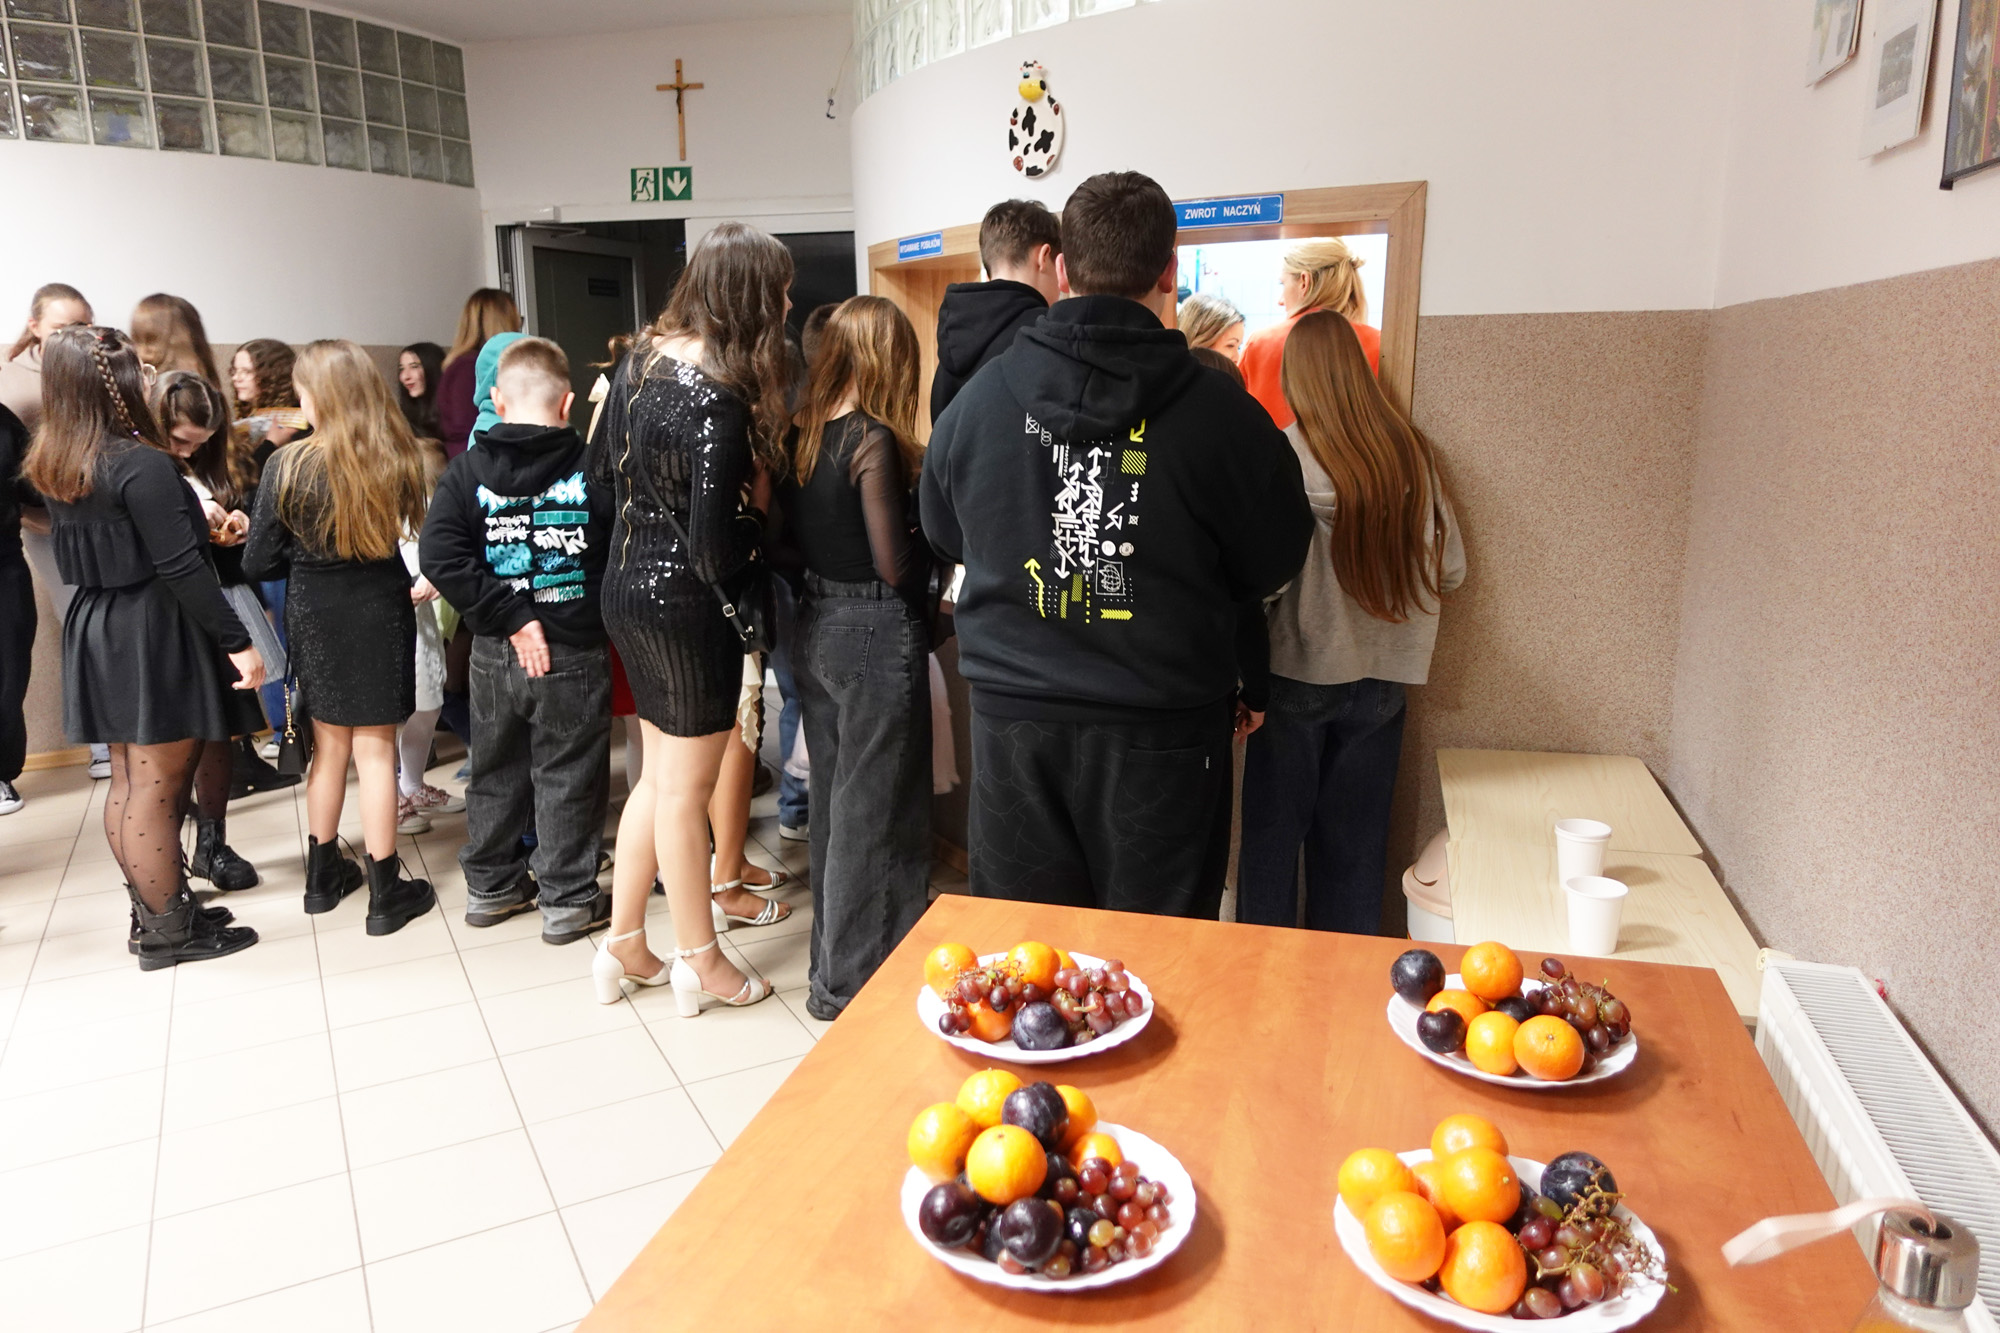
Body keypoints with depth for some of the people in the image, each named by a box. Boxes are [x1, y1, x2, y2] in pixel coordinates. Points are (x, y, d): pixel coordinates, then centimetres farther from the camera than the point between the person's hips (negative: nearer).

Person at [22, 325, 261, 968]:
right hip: (153, 634, -8)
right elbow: (181, 568, -22)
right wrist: (237, 641, -18)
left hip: (94, 628, 8)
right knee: (157, 785, 0)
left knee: (128, 780, 16)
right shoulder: (143, 465, -19)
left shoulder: (51, 465, 6)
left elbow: (78, 552, 15)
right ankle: (168, 932, 10)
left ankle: (152, 910, 27)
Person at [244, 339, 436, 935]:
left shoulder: (288, 466, -11)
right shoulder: (397, 458, -9)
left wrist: (306, 558, 12)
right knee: (374, 747, 6)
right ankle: (386, 891, 12)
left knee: (329, 743, 17)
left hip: (314, 616, 1)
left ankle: (324, 873, 32)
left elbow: (259, 563, -6)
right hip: (380, 611, 0)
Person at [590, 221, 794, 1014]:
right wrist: (760, 518, -6)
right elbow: (714, 555, -23)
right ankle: (699, 962, 24)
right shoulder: (720, 405, -24)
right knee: (686, 787, 6)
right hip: (682, 606, -8)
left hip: (625, 587, 8)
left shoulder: (641, 357, 3)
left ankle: (623, 944, 31)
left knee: (661, 774, 20)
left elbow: (604, 469, 14)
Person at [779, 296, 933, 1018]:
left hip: (816, 627, 8)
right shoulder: (875, 442, -17)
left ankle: (833, 954, 34)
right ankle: (851, 979, 15)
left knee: (833, 797, 19)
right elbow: (897, 566, -18)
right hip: (875, 636, -8)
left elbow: (792, 537, 11)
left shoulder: (802, 435, 4)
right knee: (874, 809, 4)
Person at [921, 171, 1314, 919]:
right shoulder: (1220, 413, -13)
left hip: (1012, 722, 3)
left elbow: (942, 536, 12)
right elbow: (1274, 564, 0)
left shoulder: (979, 399, -3)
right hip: (1162, 732, -2)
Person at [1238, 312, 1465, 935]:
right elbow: (1450, 567, 4)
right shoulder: (1412, 452, -3)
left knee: (1273, 836, 11)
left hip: (1300, 671, -4)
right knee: (1354, 843, 15)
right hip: (1381, 678, 4)